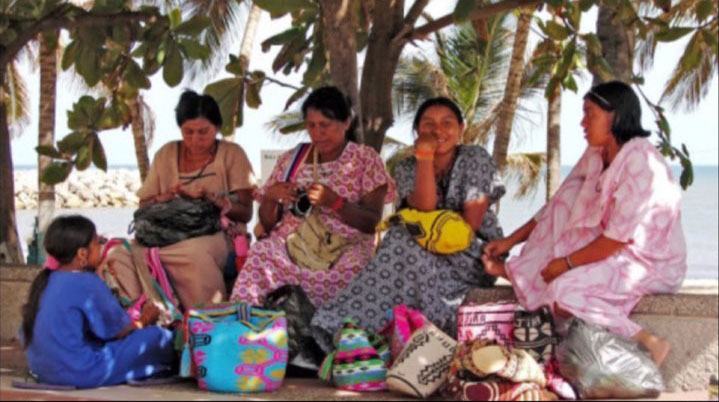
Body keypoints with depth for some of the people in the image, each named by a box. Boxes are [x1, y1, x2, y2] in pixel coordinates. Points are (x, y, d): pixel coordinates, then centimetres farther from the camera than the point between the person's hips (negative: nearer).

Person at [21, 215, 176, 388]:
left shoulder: (44, 281, 7)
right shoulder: (88, 284, -17)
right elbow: (119, 331, -10)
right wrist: (143, 321, 15)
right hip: (82, 373, -9)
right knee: (158, 337, -6)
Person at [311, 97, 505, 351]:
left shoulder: (476, 159, -4)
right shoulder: (407, 169, 3)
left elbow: (471, 223, -10)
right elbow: (424, 206, -19)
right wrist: (425, 155, -20)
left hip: (473, 257, -3)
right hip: (427, 256, 3)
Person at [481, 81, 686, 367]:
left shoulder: (640, 162, -24)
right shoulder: (596, 155, 3)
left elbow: (617, 238, -24)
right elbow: (561, 204, 10)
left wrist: (566, 263, -15)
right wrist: (511, 241, 5)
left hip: (652, 263, -9)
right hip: (617, 251, 9)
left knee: (562, 294, -27)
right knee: (571, 196, -4)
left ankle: (647, 344, -18)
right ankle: (518, 272, 0)